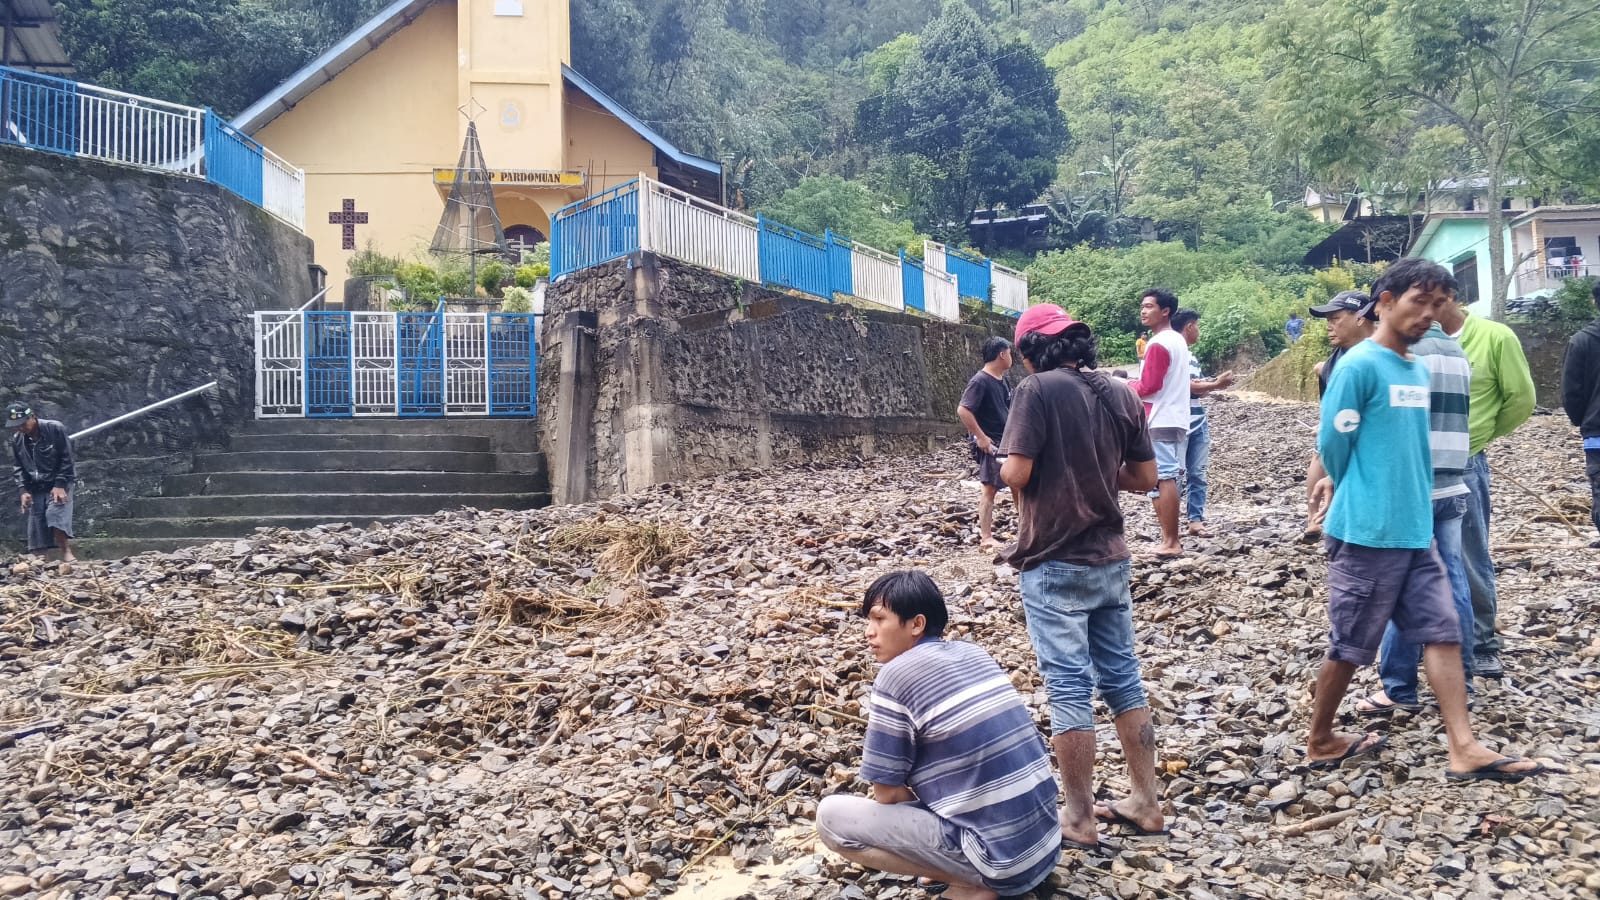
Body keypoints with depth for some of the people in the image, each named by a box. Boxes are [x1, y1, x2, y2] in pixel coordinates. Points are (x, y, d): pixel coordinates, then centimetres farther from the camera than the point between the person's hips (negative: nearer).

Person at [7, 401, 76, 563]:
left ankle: (66, 553, -20)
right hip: (36, 487, 5)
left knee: (56, 513, -24)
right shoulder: (16, 439, 1)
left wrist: (60, 485, -18)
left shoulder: (55, 429, -13)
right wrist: (23, 490, -6)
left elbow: (66, 459, -12)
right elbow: (17, 467, 8)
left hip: (59, 483, -5)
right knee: (36, 521, -1)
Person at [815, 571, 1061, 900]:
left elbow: (887, 794, -6)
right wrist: (915, 789, 23)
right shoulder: (973, 653, 11)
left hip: (1000, 860, -8)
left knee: (830, 817, -3)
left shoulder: (895, 676, -12)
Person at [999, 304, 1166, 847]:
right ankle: (1145, 804, 22)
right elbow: (1145, 477, 8)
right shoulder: (1120, 396, 5)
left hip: (1055, 564, -6)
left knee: (1069, 689, 1)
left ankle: (1079, 819, 10)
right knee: (1123, 679, 14)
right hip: (1110, 559, 6)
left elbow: (1015, 473, -19)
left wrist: (1010, 472, 3)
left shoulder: (1038, 389, -13)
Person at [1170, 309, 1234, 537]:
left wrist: (1216, 384, 2)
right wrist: (1216, 384, -8)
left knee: (1197, 473, 6)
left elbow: (1197, 388, 17)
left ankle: (1196, 519, 9)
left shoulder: (1191, 356, 16)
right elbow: (1188, 387, -16)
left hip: (1198, 421, 8)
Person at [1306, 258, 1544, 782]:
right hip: (1367, 533, -8)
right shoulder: (1359, 365, -14)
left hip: (1416, 531, 8)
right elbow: (1333, 444, -10)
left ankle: (1463, 749, 8)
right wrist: (1361, 503, 5)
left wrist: (1415, 503, 12)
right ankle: (1320, 743, 19)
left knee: (1442, 630, 4)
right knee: (1349, 646, 3)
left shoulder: (1419, 370, 11)